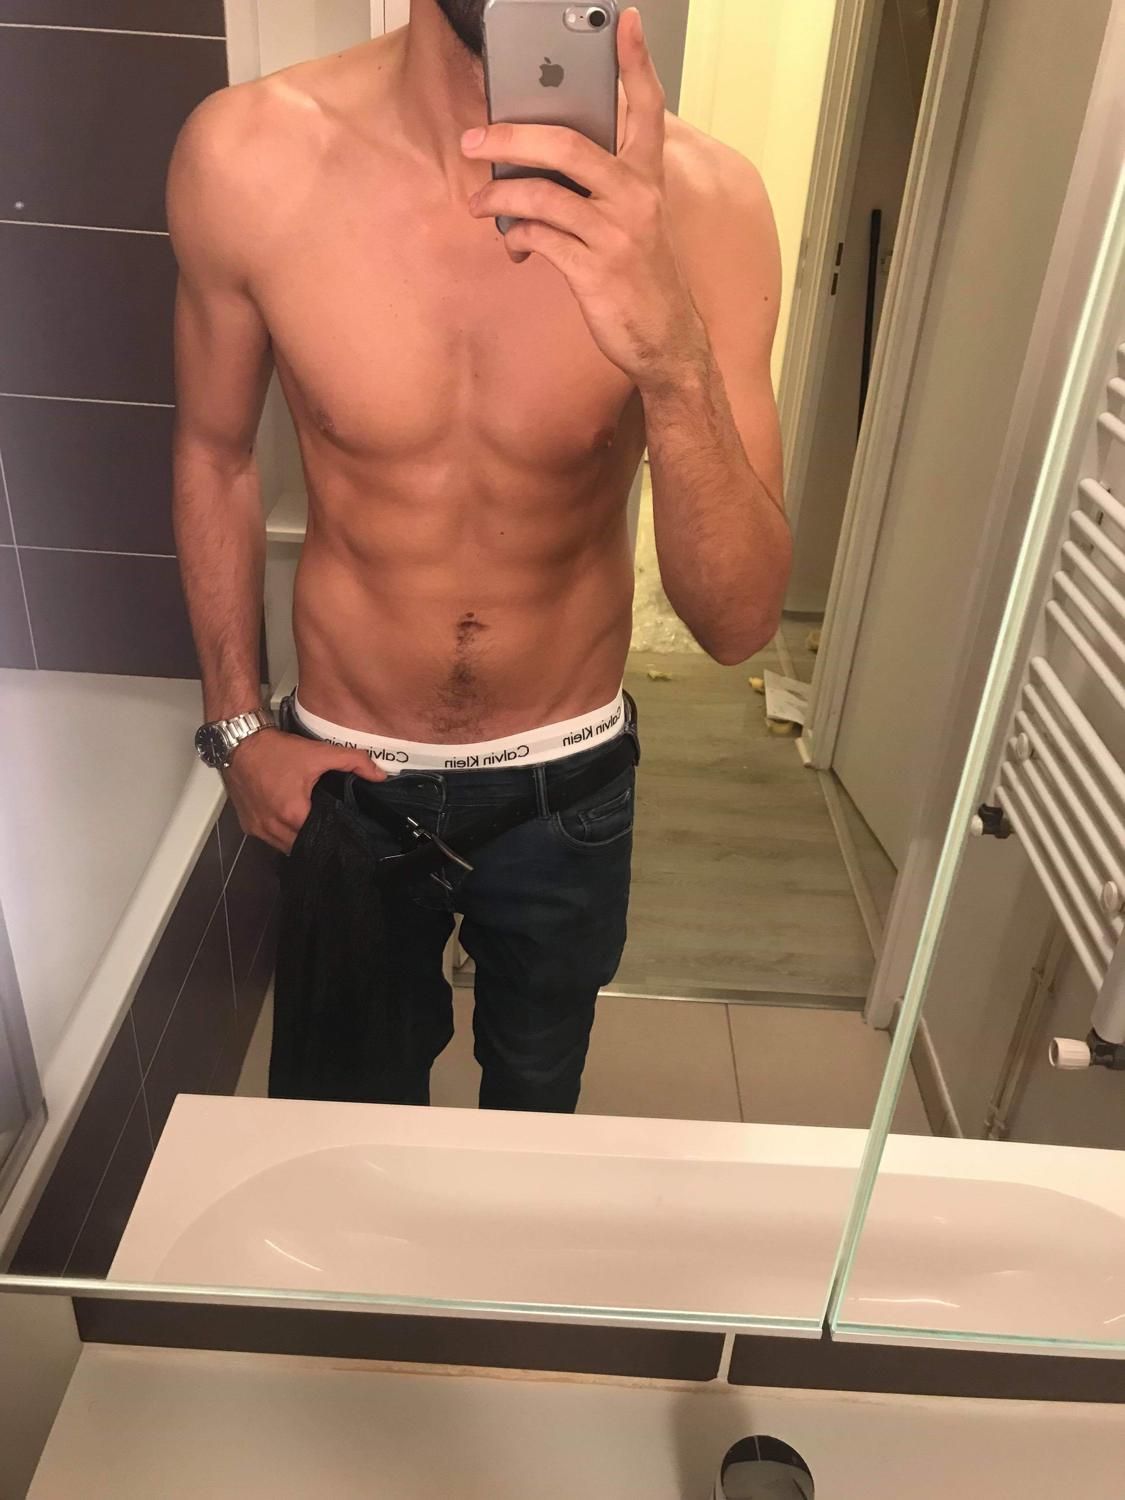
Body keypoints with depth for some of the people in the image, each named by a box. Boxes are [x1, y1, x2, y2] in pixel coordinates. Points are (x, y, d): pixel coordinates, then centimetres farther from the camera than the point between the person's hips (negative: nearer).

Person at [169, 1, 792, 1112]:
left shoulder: (693, 200, -21)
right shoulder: (248, 157, -19)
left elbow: (738, 623, -22)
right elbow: (215, 450, -1)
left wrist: (675, 361, -40)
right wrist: (235, 727, -3)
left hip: (565, 781, 0)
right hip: (341, 773, 1)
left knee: (535, 1101, 29)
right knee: (366, 1103, 28)